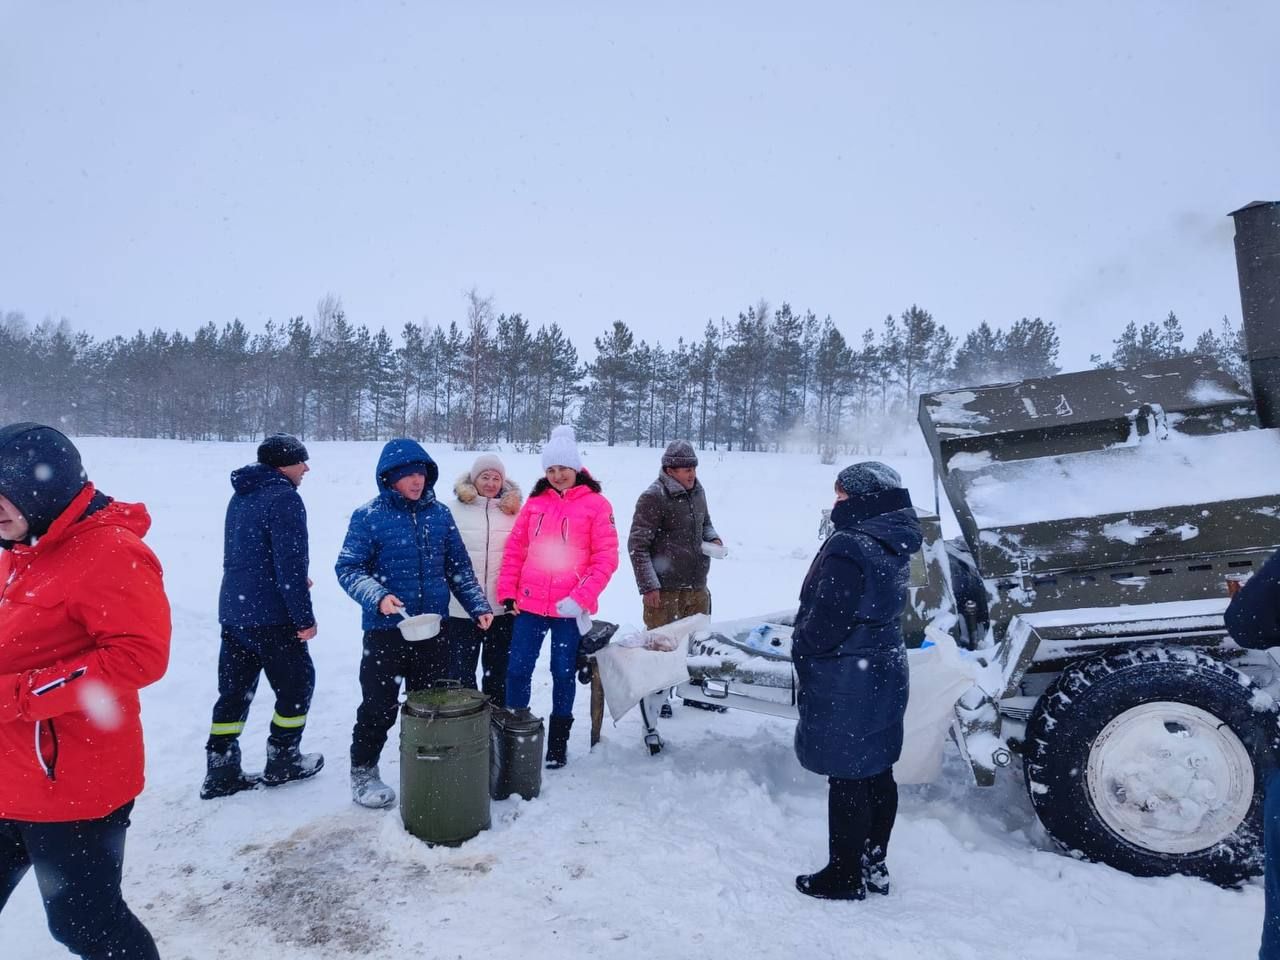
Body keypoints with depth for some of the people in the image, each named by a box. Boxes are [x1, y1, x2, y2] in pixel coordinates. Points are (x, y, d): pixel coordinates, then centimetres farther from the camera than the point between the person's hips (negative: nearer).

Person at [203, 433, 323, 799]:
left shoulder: (241, 496, 12)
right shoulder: (283, 498, -17)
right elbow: (290, 563, -21)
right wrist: (304, 617, -16)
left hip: (233, 611, 8)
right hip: (271, 617, -8)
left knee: (234, 689, 13)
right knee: (296, 683, 9)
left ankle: (221, 772, 16)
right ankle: (282, 762, 19)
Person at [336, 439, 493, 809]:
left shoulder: (439, 514, 4)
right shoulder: (369, 516, -8)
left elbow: (459, 568, 11)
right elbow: (348, 568, -9)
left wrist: (478, 606, 4)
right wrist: (378, 597, -25)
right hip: (385, 630, -4)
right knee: (380, 705, 4)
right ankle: (363, 772, 24)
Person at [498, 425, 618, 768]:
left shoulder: (596, 504, -4)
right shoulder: (535, 502, 7)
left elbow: (606, 558, -7)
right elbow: (515, 548, 10)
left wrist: (580, 598, -14)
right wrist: (508, 592, 3)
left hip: (570, 609, -3)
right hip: (529, 604, 3)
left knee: (563, 674, 8)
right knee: (517, 670, 6)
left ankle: (558, 742, 24)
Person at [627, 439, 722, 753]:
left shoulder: (697, 491, 8)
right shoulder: (653, 498, -15)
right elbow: (637, 545, -14)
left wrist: (713, 538, 3)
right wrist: (649, 586, -17)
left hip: (697, 587, 8)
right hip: (665, 590, -8)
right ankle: (650, 724, 4)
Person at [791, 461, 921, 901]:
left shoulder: (849, 547, -23)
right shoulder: (891, 547, 6)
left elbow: (825, 622, -24)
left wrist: (800, 645, -4)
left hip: (846, 684, -9)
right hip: (884, 674, 9)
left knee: (847, 781, 4)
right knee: (877, 775, 17)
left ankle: (845, 876, 17)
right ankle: (873, 866, 31)